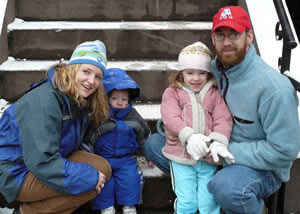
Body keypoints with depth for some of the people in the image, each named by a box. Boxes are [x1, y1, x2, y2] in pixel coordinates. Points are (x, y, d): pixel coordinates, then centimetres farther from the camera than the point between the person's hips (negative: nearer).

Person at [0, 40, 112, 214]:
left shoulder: (80, 101, 1)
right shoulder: (43, 102, -27)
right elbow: (42, 162, -31)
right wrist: (90, 177, -26)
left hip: (49, 165, 9)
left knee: (103, 168, -7)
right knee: (97, 174, -21)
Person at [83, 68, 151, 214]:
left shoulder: (134, 117, 1)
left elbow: (144, 136, 16)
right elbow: (87, 139, -4)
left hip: (126, 159, 1)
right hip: (102, 158, -1)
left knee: (130, 178, -15)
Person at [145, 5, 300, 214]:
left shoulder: (274, 88, -24)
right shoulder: (212, 69, -4)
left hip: (261, 167, -6)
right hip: (214, 153, 6)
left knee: (227, 187, -39)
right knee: (153, 144, -1)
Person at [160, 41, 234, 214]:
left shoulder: (214, 94, 10)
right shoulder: (172, 93, 7)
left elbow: (223, 120, 0)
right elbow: (171, 119, -8)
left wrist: (218, 142, -19)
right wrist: (189, 137, -25)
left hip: (208, 157, 1)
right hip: (181, 156, -1)